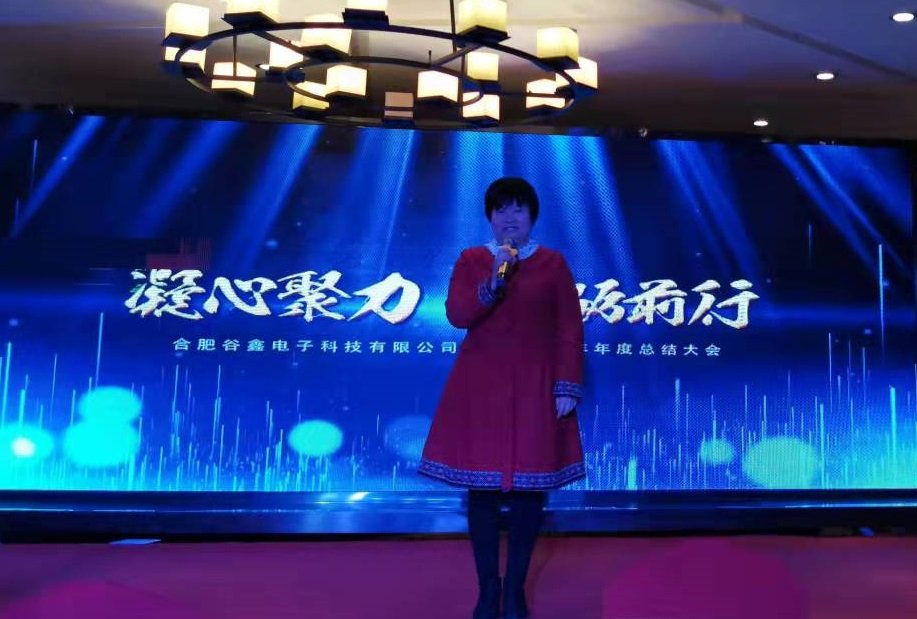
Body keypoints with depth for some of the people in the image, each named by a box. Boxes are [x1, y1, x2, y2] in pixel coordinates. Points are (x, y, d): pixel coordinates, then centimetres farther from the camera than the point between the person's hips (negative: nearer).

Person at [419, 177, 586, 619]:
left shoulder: (553, 263, 5)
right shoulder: (470, 260, 6)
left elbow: (569, 331, 1)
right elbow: (457, 315, -8)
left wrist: (567, 387, -6)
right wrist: (494, 280, -20)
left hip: (534, 386, 0)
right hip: (480, 385, 0)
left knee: (529, 487, 3)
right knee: (483, 487, 2)